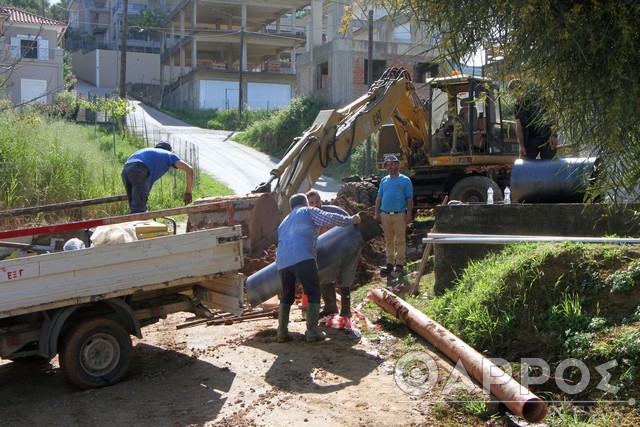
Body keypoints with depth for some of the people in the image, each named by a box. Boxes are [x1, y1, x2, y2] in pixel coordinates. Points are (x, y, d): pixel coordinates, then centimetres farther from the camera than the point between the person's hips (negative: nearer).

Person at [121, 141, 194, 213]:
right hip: (139, 171, -6)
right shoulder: (169, 155, 27)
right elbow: (189, 170, 16)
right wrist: (188, 192, 21)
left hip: (125, 170, 6)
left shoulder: (148, 151, 42)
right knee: (138, 208, -12)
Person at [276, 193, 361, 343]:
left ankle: (282, 332, 14)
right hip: (302, 257, -6)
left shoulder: (284, 222, 34)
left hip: (282, 261, 6)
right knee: (313, 294, 6)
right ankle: (312, 332, 3)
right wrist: (351, 220, 16)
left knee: (287, 296, 19)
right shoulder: (308, 211, 16)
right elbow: (330, 218, 4)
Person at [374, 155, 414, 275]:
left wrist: (409, 214, -9)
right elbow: (379, 198, 15)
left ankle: (400, 264, 3)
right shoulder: (384, 181, 14)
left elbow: (409, 199, -1)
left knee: (400, 240, -2)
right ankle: (390, 264, 15)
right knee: (388, 241, 9)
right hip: (385, 215, 4)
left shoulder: (405, 180, 1)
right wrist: (377, 213, 7)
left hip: (399, 215, -4)